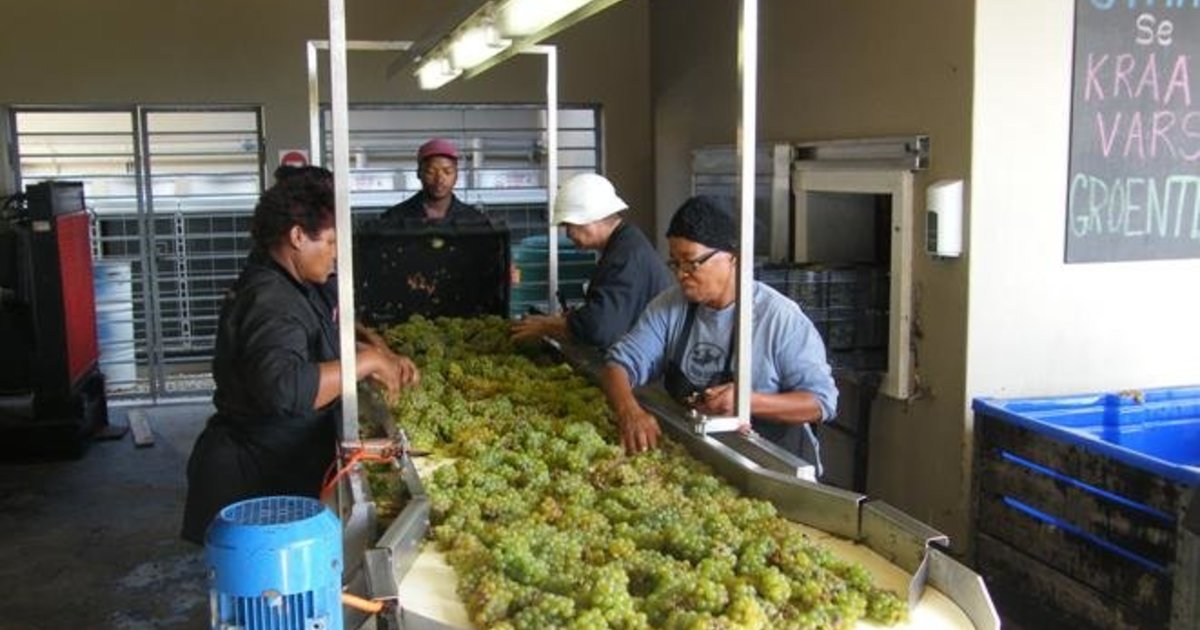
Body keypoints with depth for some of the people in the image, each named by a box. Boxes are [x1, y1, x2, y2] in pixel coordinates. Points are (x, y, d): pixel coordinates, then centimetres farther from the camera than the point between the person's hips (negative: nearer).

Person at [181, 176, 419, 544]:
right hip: (253, 485, -10)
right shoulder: (270, 303, -25)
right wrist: (367, 362, -30)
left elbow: (323, 346, 25)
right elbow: (285, 389, -41)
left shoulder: (294, 288, 9)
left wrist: (383, 358, 7)